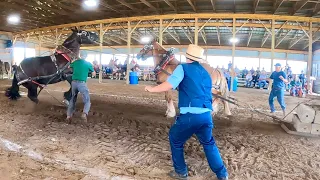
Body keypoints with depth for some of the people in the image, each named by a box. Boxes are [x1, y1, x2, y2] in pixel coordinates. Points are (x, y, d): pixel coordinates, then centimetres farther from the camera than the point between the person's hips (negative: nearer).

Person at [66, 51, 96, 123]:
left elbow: (69, 66, 32)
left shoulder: (75, 62, 11)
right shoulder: (88, 64, 1)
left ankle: (69, 116, 14)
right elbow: (94, 74, 11)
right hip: (82, 83, -4)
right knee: (87, 101, 0)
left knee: (72, 100, 19)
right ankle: (84, 113, -25)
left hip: (74, 82, 4)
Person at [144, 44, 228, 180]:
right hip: (206, 115, 6)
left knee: (175, 140, 21)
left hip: (190, 115, -5)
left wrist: (152, 89, 5)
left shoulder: (183, 68, 3)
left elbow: (169, 85, -9)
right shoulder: (206, 74, 22)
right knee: (209, 143, 28)